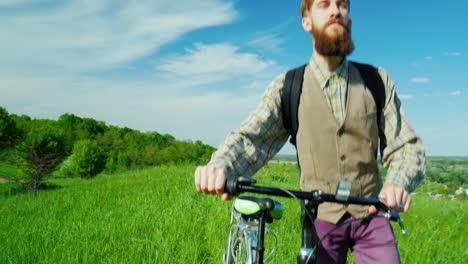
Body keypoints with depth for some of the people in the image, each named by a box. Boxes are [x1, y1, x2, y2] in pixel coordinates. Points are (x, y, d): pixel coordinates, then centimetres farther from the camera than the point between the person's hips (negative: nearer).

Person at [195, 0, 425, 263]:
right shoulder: (286, 87, -4)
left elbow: (407, 145, -3)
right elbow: (251, 137, -15)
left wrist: (398, 182, -26)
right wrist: (219, 166, -37)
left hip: (371, 215, 2)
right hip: (321, 218, -1)